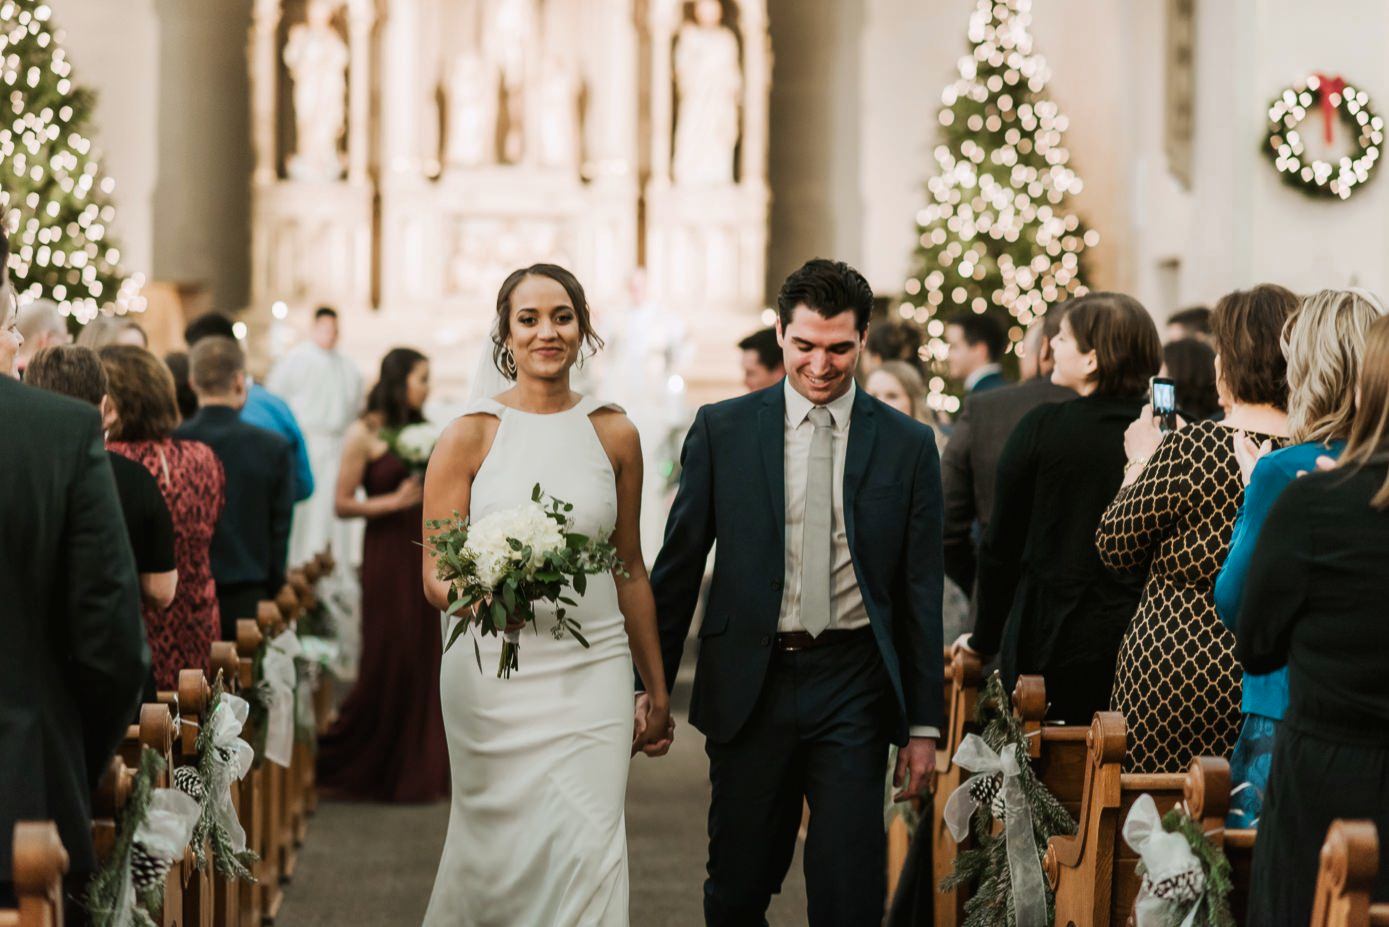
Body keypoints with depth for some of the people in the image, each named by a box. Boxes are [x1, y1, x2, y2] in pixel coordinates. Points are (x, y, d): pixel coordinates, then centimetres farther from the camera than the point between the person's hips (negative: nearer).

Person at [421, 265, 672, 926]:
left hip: (592, 669, 2)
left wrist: (656, 690, 19)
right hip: (494, 672, -1)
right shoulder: (470, 435, 0)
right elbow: (435, 578, -1)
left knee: (587, 848, -7)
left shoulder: (614, 435, 8)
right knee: (499, 849, 3)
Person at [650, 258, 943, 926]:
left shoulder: (907, 445, 3)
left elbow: (921, 591, 4)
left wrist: (925, 723, 3)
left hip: (852, 690, 0)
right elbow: (679, 564, 6)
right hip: (749, 687, 1)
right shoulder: (721, 430, 3)